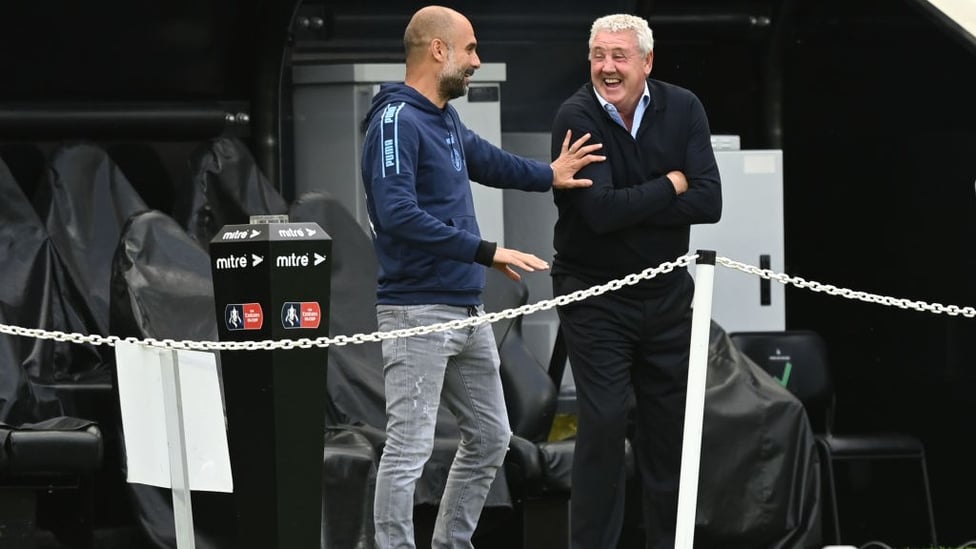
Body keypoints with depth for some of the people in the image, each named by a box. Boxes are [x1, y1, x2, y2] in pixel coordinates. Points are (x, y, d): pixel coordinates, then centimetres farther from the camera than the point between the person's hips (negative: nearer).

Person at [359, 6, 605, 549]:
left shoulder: (445, 118, 12)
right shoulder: (397, 122, -15)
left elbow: (482, 157, 34)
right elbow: (398, 215, -25)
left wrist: (549, 174, 34)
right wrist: (487, 252, -24)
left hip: (466, 310, 10)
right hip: (418, 313, -10)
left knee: (490, 437, 15)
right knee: (410, 448, -8)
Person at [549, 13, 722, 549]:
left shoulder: (682, 109, -4)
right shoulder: (575, 117, -15)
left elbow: (708, 202, -13)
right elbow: (600, 210, -26)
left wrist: (629, 208, -20)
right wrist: (670, 187, -14)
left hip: (666, 291, 4)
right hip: (595, 293, -4)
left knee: (669, 424, 9)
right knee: (604, 423, -10)